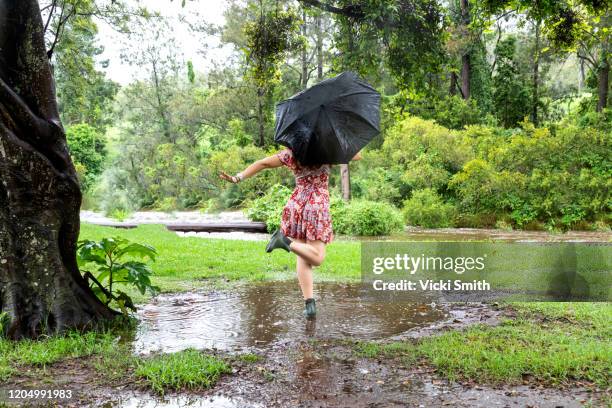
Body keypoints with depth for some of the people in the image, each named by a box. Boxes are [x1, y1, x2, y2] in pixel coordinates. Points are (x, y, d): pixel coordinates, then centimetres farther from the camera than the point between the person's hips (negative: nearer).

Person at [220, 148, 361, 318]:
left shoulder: (290, 153, 7)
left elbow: (263, 163, 3)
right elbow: (357, 156, 8)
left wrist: (238, 177, 4)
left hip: (296, 205, 4)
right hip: (318, 207, -4)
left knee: (303, 258, 6)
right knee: (317, 258, -4)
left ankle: (309, 303, -2)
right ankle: (286, 241, -25)